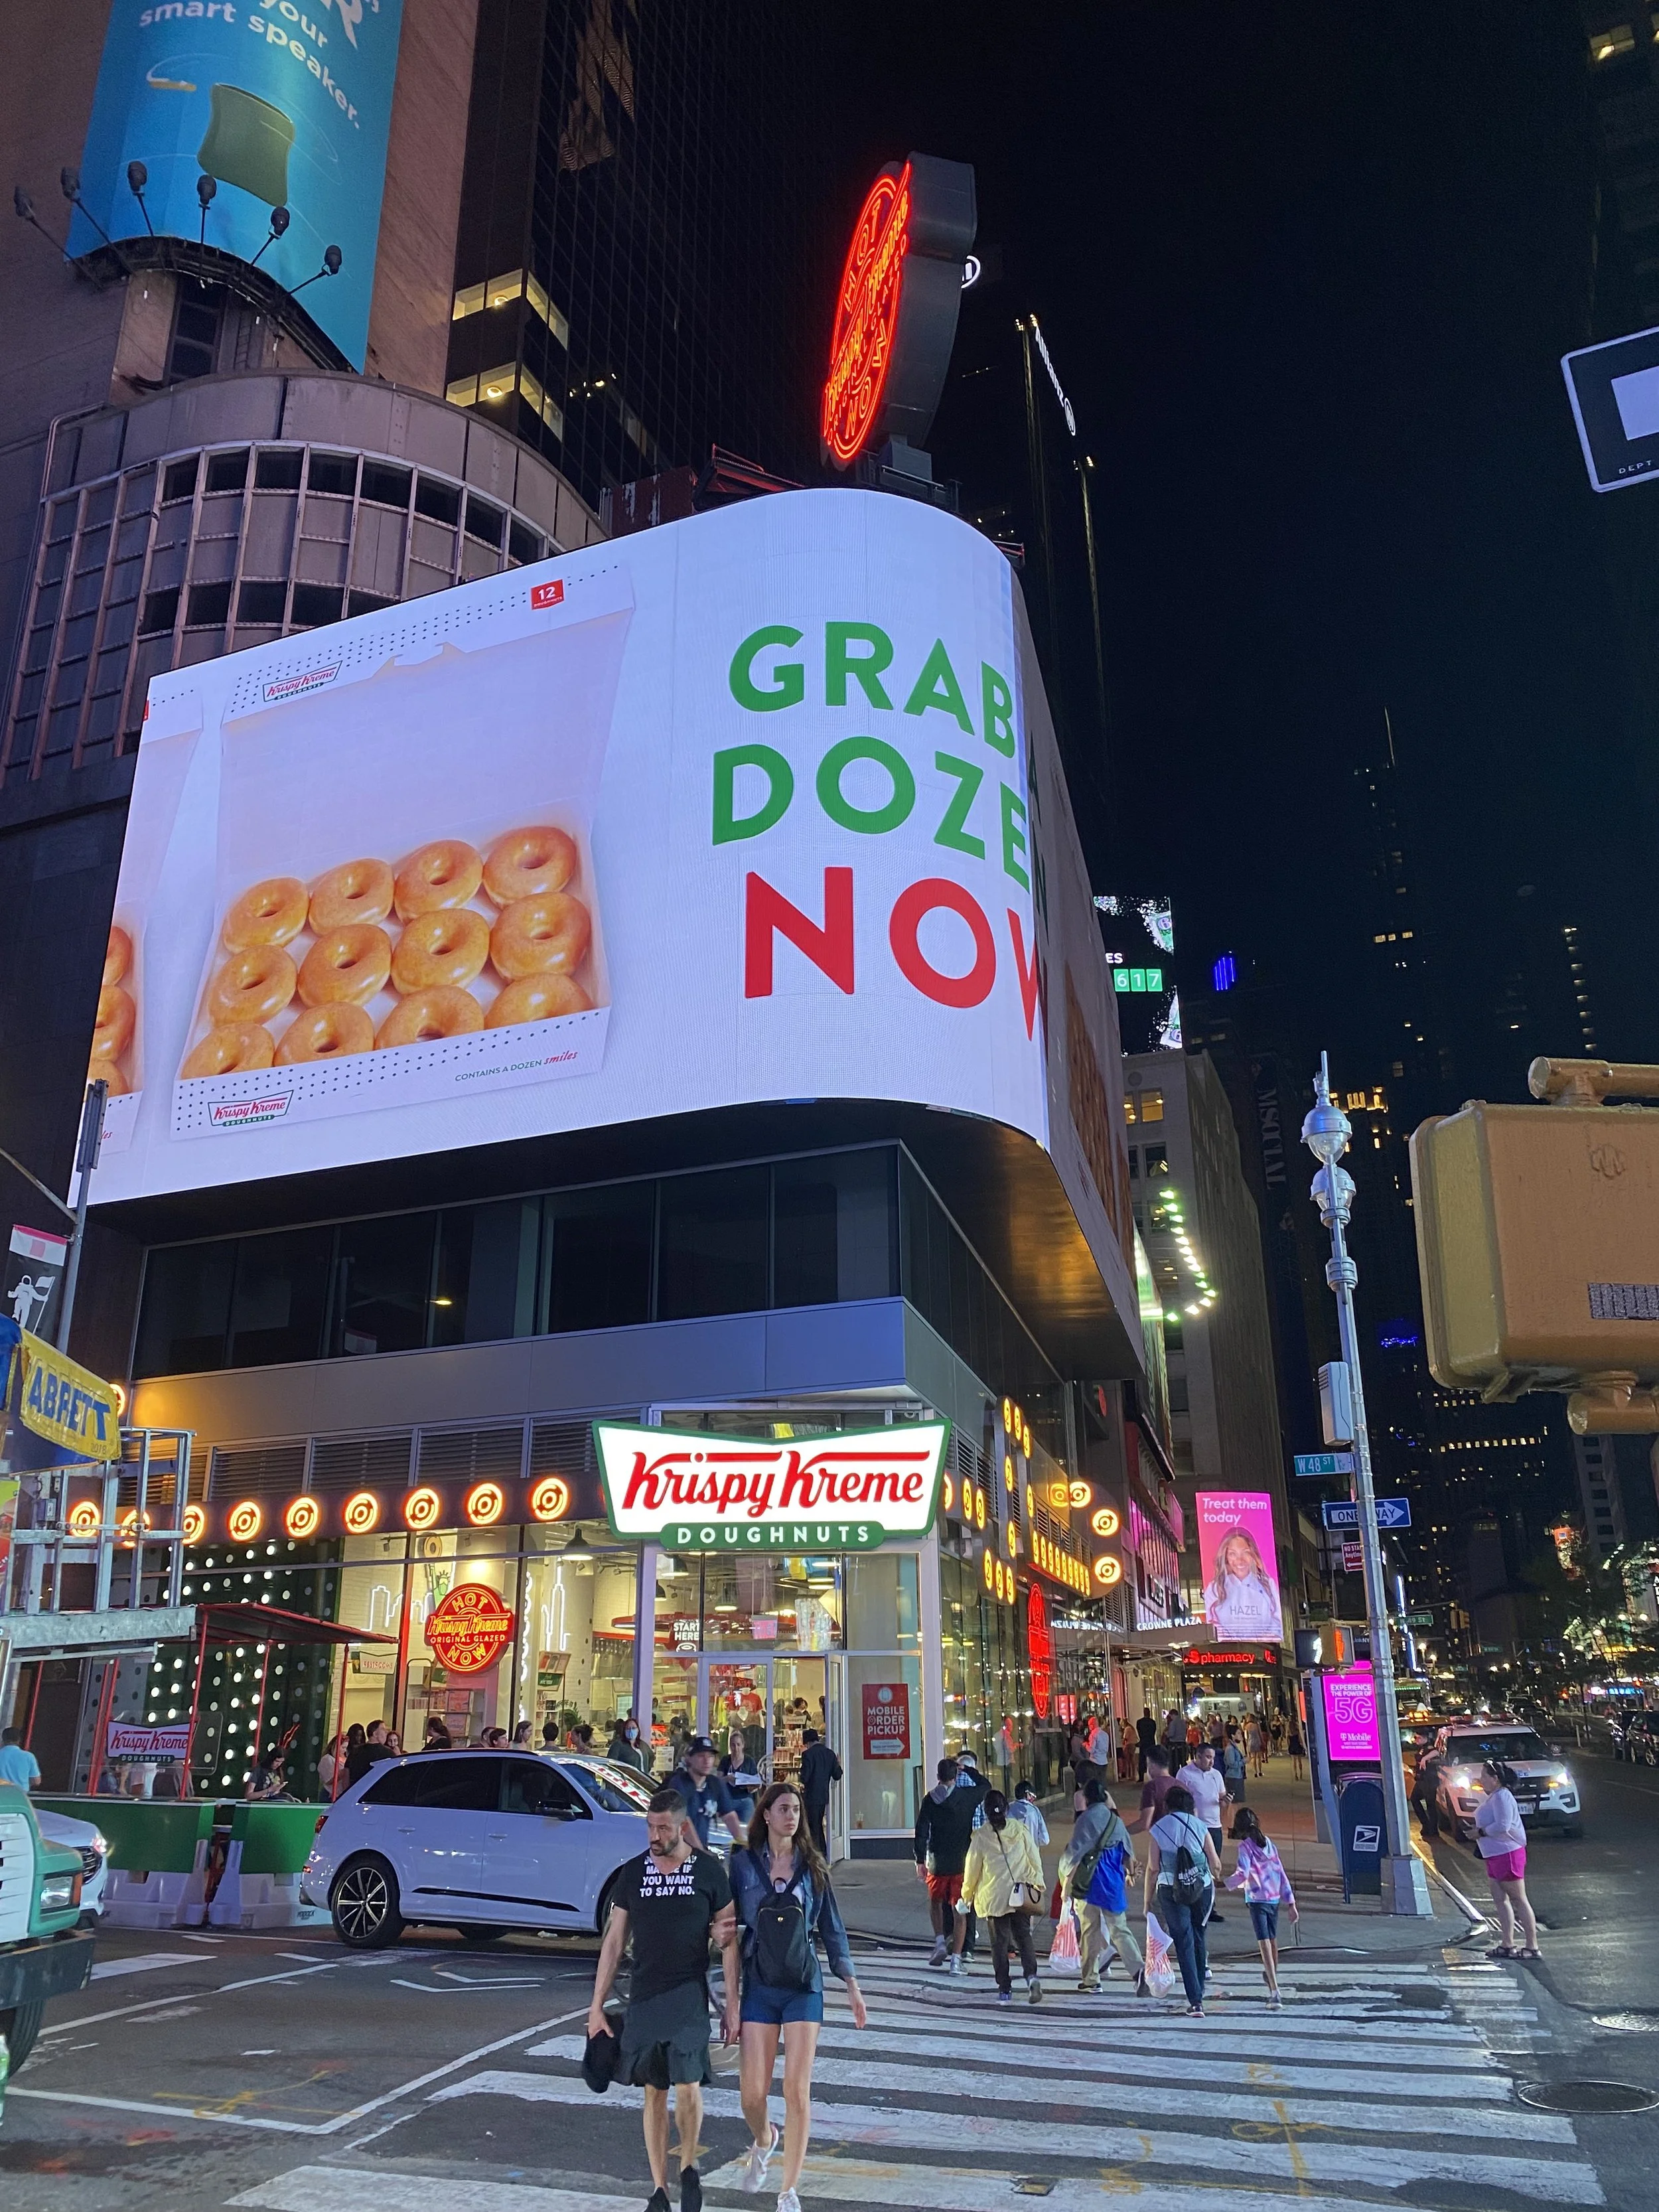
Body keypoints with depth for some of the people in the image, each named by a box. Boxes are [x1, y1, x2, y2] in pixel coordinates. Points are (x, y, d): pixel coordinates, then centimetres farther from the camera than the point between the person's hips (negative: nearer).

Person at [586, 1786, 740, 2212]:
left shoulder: (709, 1871, -3)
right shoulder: (633, 1873, 3)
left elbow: (729, 1941, 2)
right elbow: (614, 1942, 9)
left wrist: (732, 2005, -1)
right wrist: (597, 2005, 6)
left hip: (689, 1993, -2)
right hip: (643, 1996, 3)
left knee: (687, 2085, -12)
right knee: (654, 2093, 7)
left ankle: (689, 2168, 14)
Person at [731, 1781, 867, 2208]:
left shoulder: (812, 1867, 3)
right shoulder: (743, 1863, -1)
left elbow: (831, 1928, 8)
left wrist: (851, 1985, 6)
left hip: (804, 1985, 0)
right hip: (759, 1987, 0)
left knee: (797, 2090, -4)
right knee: (753, 2094, 1)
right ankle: (764, 2142, 36)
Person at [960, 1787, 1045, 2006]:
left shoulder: (980, 1836, -7)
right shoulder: (1021, 1829, -3)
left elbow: (972, 1869, 0)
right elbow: (1035, 1859, 2)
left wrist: (966, 1897, 13)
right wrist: (1039, 1884, 16)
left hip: (994, 1897, -2)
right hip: (1021, 1895, 2)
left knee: (1000, 1943, 8)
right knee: (1023, 1937, 11)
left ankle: (1005, 1990, 8)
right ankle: (1031, 1975, -11)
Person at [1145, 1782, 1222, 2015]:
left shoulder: (1158, 1829, -1)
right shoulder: (1200, 1827, 1)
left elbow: (1153, 1869, -3)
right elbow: (1216, 1865, 4)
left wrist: (1148, 1899, 8)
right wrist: (1215, 1879, 26)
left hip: (1171, 1891, -2)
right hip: (1202, 1889, 2)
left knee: (1184, 1943, 2)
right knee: (1198, 1939, 18)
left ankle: (1196, 2001, -6)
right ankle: (1198, 1994, 26)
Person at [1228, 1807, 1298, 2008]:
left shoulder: (1245, 1846, -7)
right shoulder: (1268, 1844, 11)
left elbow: (1243, 1873, -20)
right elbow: (1282, 1874, 10)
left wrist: (1230, 1882, -1)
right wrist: (1291, 1903, 12)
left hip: (1257, 1899, -6)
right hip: (1275, 1899, 7)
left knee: (1264, 1944, -10)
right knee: (1272, 1940, 25)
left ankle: (1275, 1992, -19)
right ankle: (1272, 1974, 47)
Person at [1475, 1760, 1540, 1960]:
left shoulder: (1502, 1796, -19)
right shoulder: (1492, 1796, 13)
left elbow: (1502, 1826, -26)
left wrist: (1481, 1832, -16)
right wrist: (1479, 1831, 4)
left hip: (1508, 1854, -10)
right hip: (1495, 1855, 10)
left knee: (1519, 1900, -2)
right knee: (1500, 1900, 12)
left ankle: (1532, 1946, 5)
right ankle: (1507, 1945, 17)